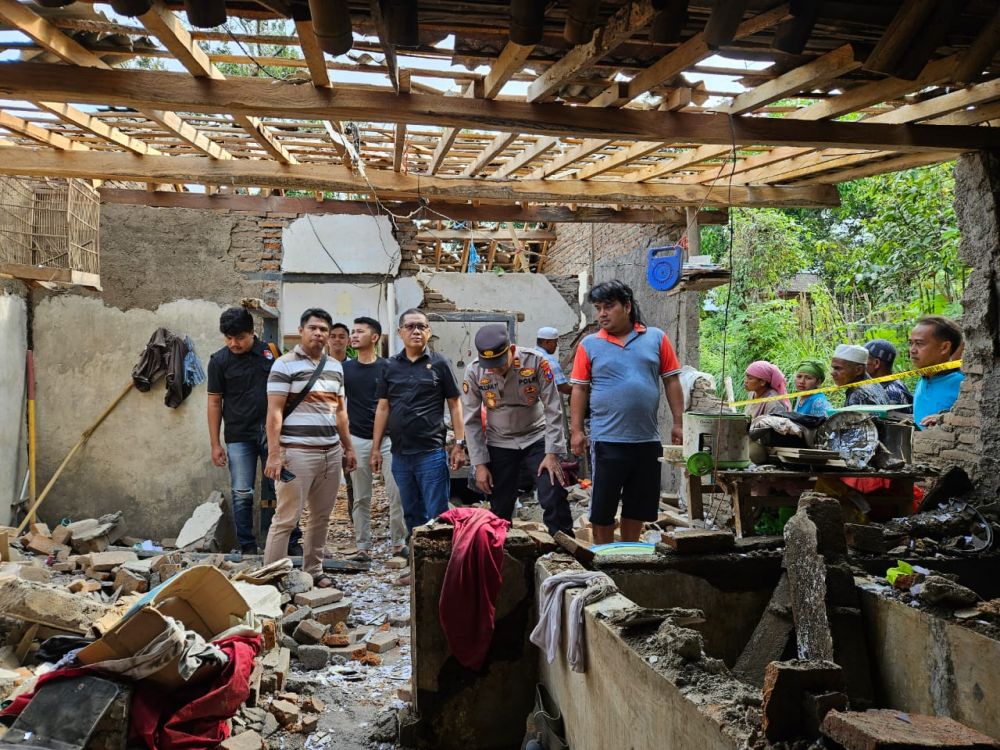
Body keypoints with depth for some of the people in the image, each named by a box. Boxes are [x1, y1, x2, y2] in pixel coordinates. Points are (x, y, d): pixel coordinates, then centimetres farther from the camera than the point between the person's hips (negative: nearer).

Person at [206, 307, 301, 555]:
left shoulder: (271, 352, 1)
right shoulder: (219, 361, -1)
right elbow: (215, 403, 3)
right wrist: (215, 444, 0)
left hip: (272, 433, 1)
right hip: (239, 437, 0)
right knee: (241, 495, 2)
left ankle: (291, 543, 13)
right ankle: (247, 548, 13)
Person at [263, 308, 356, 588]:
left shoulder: (335, 367, 14)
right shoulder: (285, 365, -6)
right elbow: (274, 412, -11)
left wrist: (348, 447, 18)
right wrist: (274, 454, -17)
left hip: (331, 452, 7)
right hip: (298, 453, -6)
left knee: (321, 517, 12)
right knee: (287, 518, -6)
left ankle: (313, 571, 22)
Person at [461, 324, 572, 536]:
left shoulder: (535, 362, -19)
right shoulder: (474, 371, -14)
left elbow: (553, 410, -13)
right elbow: (471, 421, -6)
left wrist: (552, 453, -16)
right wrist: (480, 464, -8)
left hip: (537, 439, -1)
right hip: (499, 445, 1)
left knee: (554, 498, -11)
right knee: (500, 510, 5)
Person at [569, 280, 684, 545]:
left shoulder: (656, 338, 3)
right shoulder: (589, 344, 1)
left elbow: (672, 382, 5)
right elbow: (579, 389, 2)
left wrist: (678, 423, 0)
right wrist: (576, 430, -4)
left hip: (647, 440, 2)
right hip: (607, 441, -2)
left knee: (638, 506, 14)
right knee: (602, 507, 4)